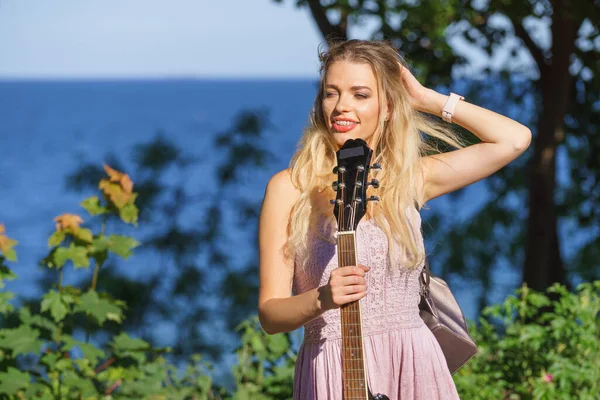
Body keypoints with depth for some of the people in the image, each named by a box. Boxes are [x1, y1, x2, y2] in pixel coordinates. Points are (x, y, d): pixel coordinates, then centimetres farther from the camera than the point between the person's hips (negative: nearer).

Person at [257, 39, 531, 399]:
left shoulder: (409, 179, 7)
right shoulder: (289, 188, 0)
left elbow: (515, 139, 5)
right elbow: (270, 313, -3)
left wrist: (427, 99, 6)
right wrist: (321, 299, -24)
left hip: (413, 369, 2)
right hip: (334, 370, -2)